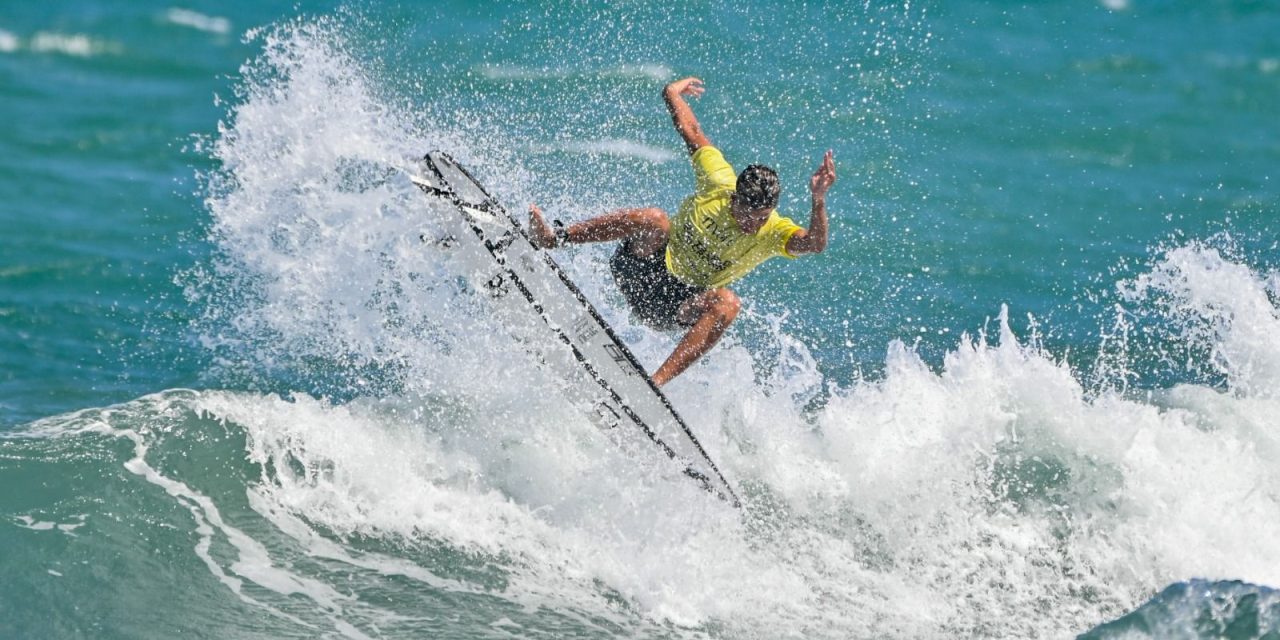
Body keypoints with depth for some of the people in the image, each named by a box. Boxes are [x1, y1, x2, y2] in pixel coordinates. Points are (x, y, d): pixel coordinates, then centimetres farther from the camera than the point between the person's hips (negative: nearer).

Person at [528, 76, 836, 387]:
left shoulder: (775, 233, -14)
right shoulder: (719, 183, -10)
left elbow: (814, 243, -36)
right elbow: (692, 131, 5)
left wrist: (819, 200, -52)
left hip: (680, 303, 0)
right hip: (643, 271, 0)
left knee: (727, 303, -34)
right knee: (654, 220, -30)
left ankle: (657, 382, -43)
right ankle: (552, 238, -32)